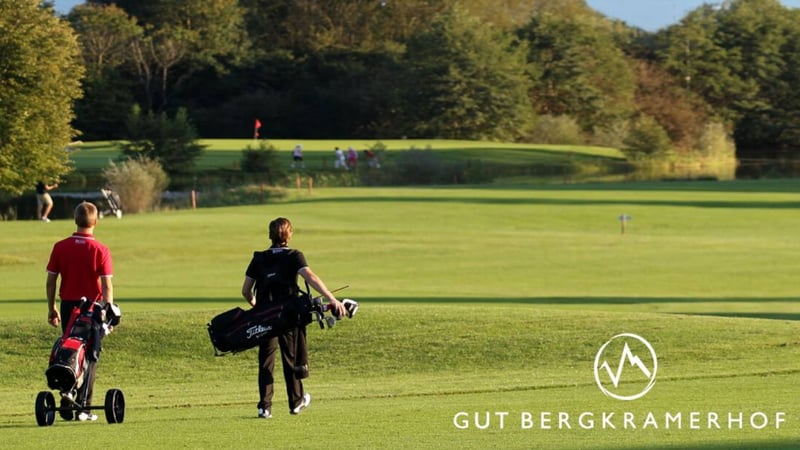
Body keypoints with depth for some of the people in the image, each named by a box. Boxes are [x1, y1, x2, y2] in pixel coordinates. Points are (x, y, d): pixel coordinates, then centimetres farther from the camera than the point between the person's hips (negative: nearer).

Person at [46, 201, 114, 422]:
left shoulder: (60, 247, -2)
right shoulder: (100, 250, -9)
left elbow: (51, 280, 1)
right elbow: (107, 285, -12)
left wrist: (51, 308, 11)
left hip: (68, 306, 2)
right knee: (89, 357, 5)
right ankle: (83, 406, 0)